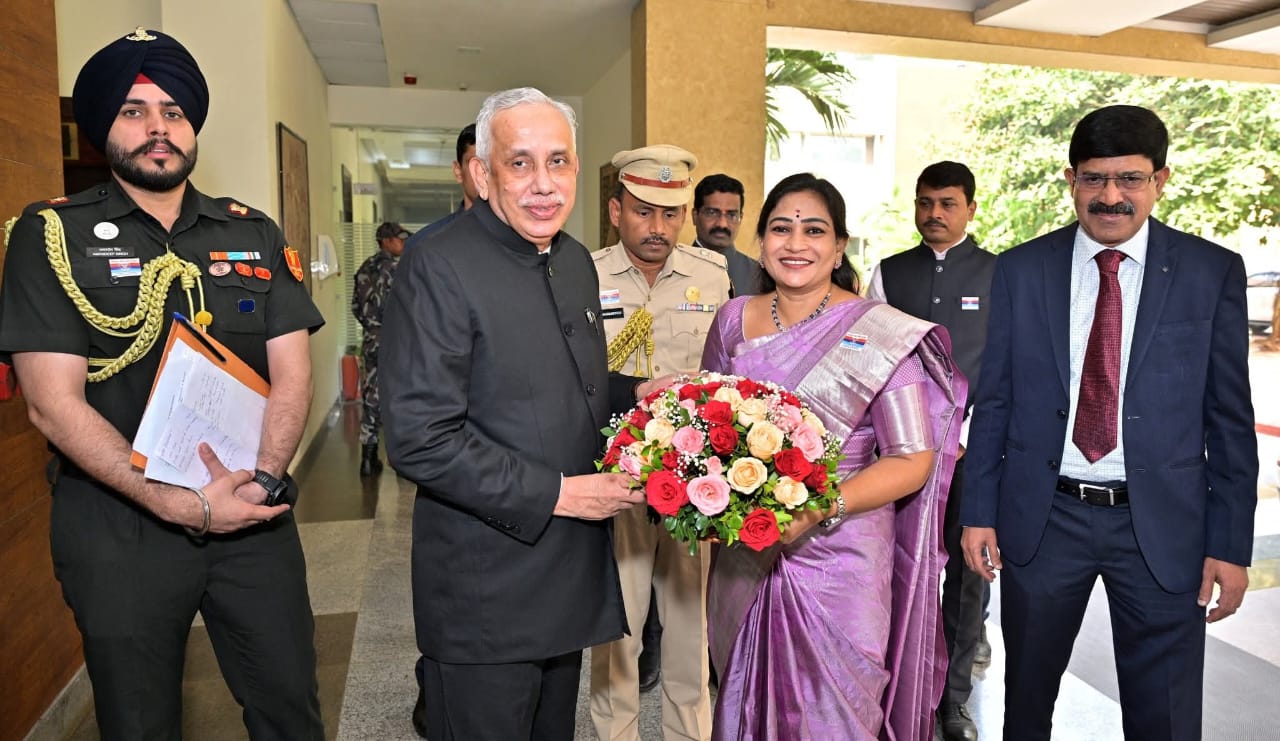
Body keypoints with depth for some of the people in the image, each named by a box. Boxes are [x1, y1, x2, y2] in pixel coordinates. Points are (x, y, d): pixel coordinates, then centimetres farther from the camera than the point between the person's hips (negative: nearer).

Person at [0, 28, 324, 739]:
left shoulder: (254, 234, 6)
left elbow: (292, 374, 1)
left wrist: (264, 479, -15)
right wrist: (183, 506, -18)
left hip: (255, 521, 2)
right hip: (117, 532, -2)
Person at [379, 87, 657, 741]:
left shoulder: (576, 261, 7)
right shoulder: (440, 270, -18)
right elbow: (419, 440, -22)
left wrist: (638, 393, 0)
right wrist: (558, 494, -21)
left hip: (570, 580, 8)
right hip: (487, 594, -7)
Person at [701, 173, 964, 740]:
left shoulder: (881, 333, -9)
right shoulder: (733, 320, 3)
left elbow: (913, 460, -9)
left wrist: (819, 510, -23)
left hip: (837, 561, -3)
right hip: (742, 559, 4)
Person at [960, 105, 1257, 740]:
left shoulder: (1213, 272, -2)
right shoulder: (1019, 270, 0)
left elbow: (1230, 417, 0)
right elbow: (993, 400, 2)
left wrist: (1231, 544, -2)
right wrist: (978, 511, 0)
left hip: (1163, 526, 0)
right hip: (1041, 518, 1)